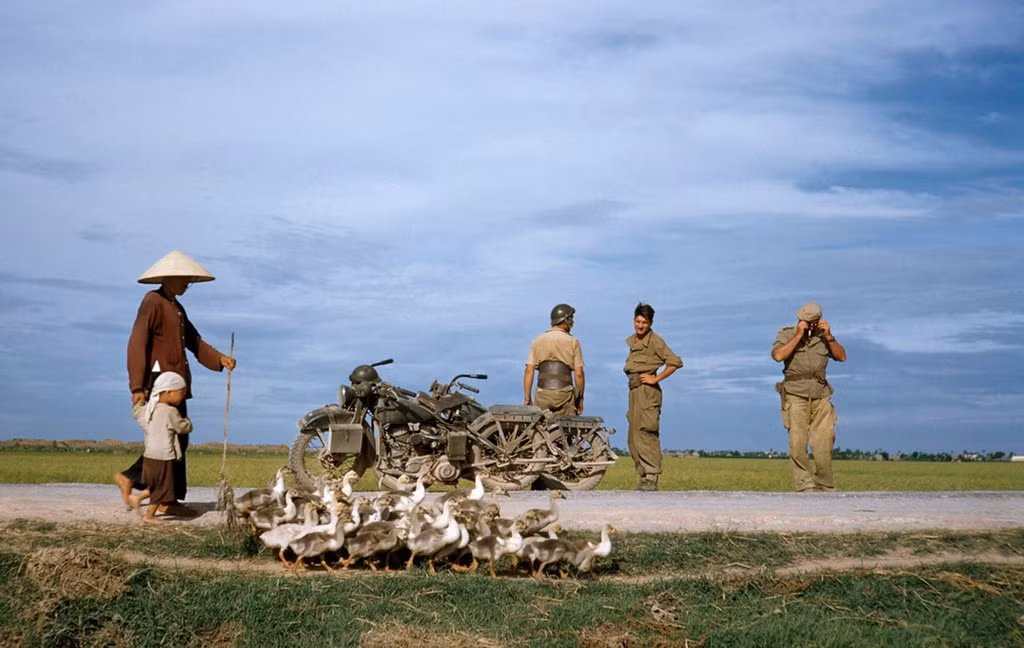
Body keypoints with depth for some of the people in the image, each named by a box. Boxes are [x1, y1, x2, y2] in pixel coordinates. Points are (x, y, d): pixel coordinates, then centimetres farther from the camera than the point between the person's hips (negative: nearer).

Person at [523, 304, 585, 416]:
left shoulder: (538, 341, 9)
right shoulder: (573, 342, 2)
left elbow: (529, 371, 2)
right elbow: (579, 374, -2)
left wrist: (527, 398, 5)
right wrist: (580, 398, 8)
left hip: (543, 394, 2)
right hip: (564, 394, -2)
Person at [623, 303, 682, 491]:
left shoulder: (654, 340, -8)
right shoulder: (633, 341, 15)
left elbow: (675, 362, -14)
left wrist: (656, 379, -14)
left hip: (647, 391, -9)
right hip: (634, 391, 9)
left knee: (645, 436, -13)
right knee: (634, 439, 8)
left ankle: (651, 479, -13)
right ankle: (643, 477, 14)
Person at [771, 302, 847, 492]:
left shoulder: (823, 336, 12)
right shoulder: (786, 334, 3)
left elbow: (841, 357, 4)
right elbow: (778, 356, -14)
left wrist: (828, 336, -6)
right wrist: (798, 335, -14)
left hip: (821, 398, 3)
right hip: (795, 396, -2)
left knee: (824, 443, -2)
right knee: (798, 445, -9)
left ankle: (825, 488, 10)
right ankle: (805, 487, -4)